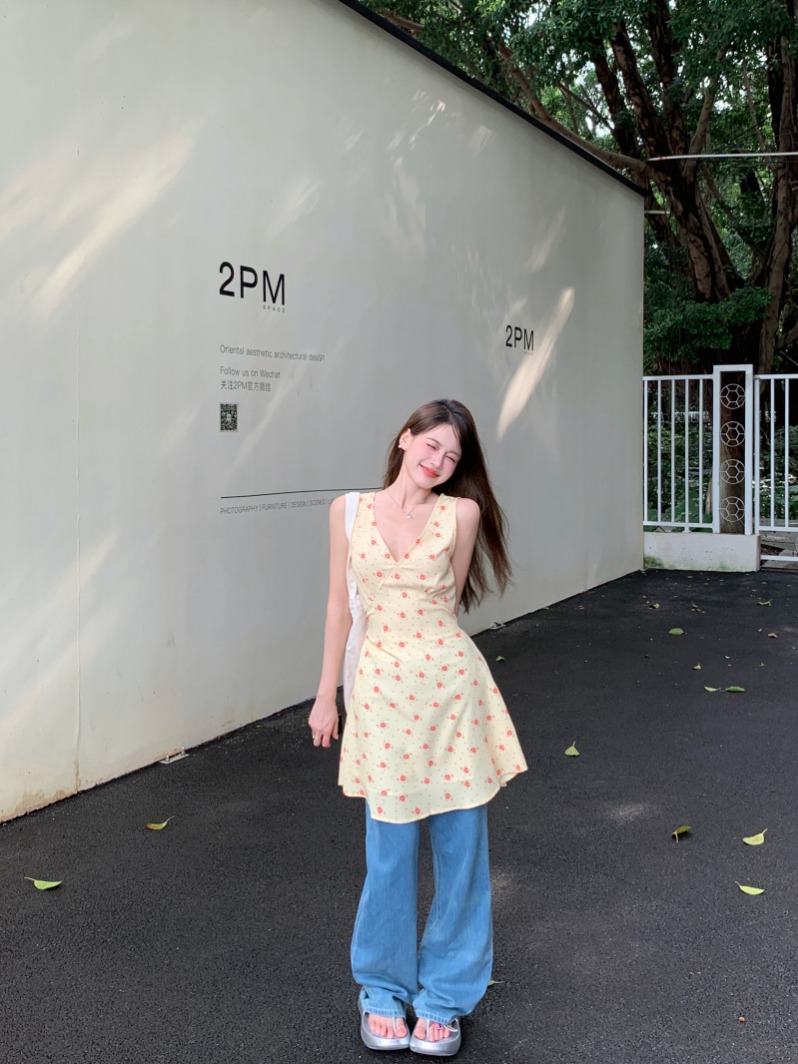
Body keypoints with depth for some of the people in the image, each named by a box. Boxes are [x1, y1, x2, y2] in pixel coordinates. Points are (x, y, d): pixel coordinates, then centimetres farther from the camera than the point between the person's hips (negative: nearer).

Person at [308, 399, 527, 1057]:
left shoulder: (461, 514, -1)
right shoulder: (349, 511, 4)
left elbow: (447, 600, 9)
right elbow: (340, 603, 9)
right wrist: (326, 694, 11)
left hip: (451, 685, 0)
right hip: (382, 688, 0)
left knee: (460, 846, 6)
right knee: (390, 849, 5)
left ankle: (444, 996, 24)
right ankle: (383, 990, 27)